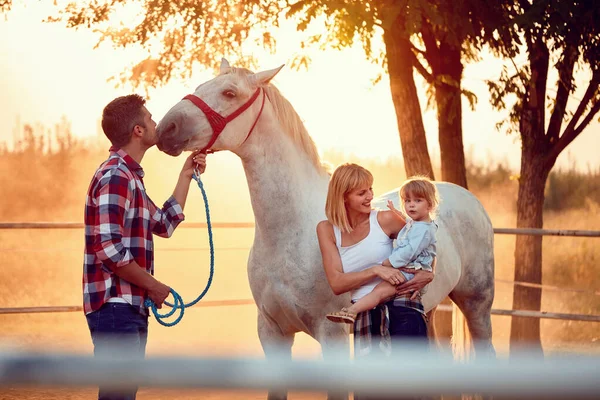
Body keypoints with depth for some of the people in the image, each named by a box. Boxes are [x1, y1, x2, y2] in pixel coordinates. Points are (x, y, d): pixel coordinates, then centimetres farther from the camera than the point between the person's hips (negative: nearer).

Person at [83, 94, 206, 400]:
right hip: (115, 307, -10)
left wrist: (186, 176, 23)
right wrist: (153, 286, -14)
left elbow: (164, 224, 26)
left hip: (130, 308, 10)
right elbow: (109, 250, -23)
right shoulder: (115, 177, -15)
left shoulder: (129, 176, 17)